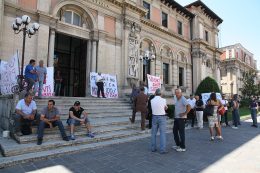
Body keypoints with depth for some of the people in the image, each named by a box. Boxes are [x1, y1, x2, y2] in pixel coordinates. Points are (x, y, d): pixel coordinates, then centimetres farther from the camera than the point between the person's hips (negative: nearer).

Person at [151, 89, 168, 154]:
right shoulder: (163, 100, -10)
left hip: (154, 117, 4)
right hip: (162, 118, -3)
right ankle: (162, 150, 2)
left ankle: (153, 148, 20)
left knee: (154, 133, 13)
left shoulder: (152, 101, -1)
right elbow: (166, 108, 6)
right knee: (162, 134, 2)